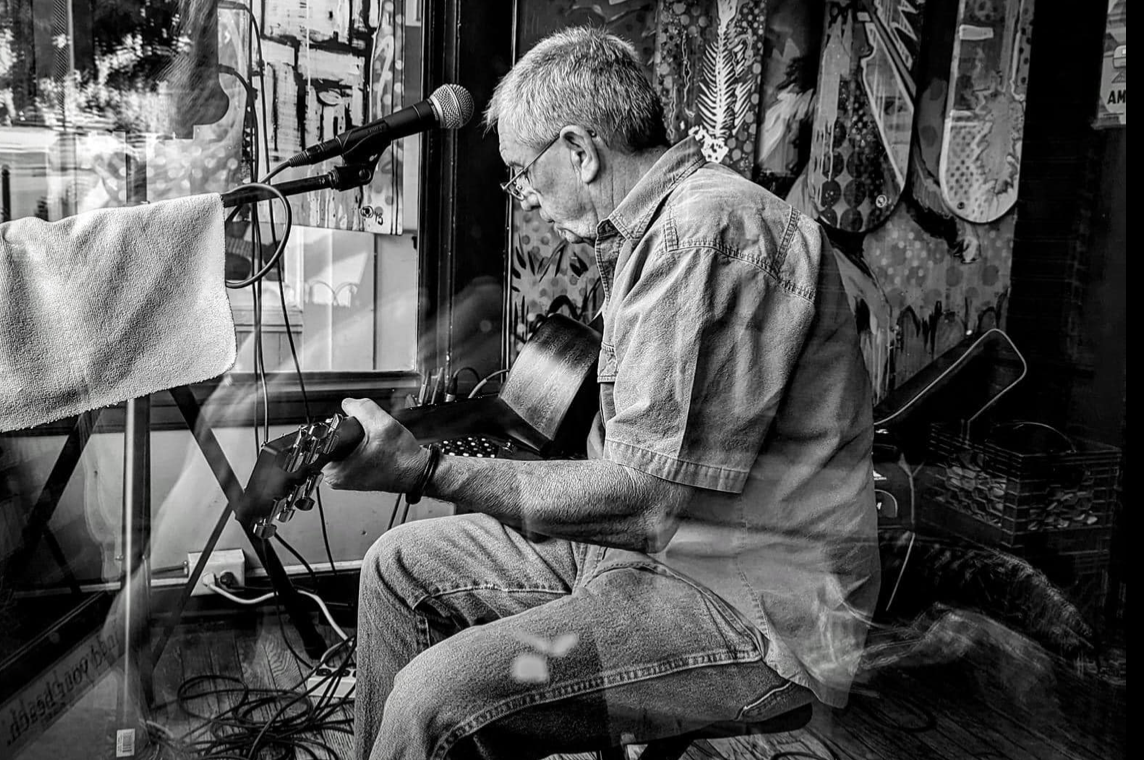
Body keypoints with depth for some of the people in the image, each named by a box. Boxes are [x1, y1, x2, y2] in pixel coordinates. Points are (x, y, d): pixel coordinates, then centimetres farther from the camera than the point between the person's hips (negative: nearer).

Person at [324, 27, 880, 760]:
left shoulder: (711, 228, -21)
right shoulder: (660, 225, 14)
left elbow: (642, 496, -25)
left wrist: (427, 471, -24)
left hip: (755, 608, -10)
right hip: (658, 537, 10)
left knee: (440, 698, -24)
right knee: (401, 564, 10)